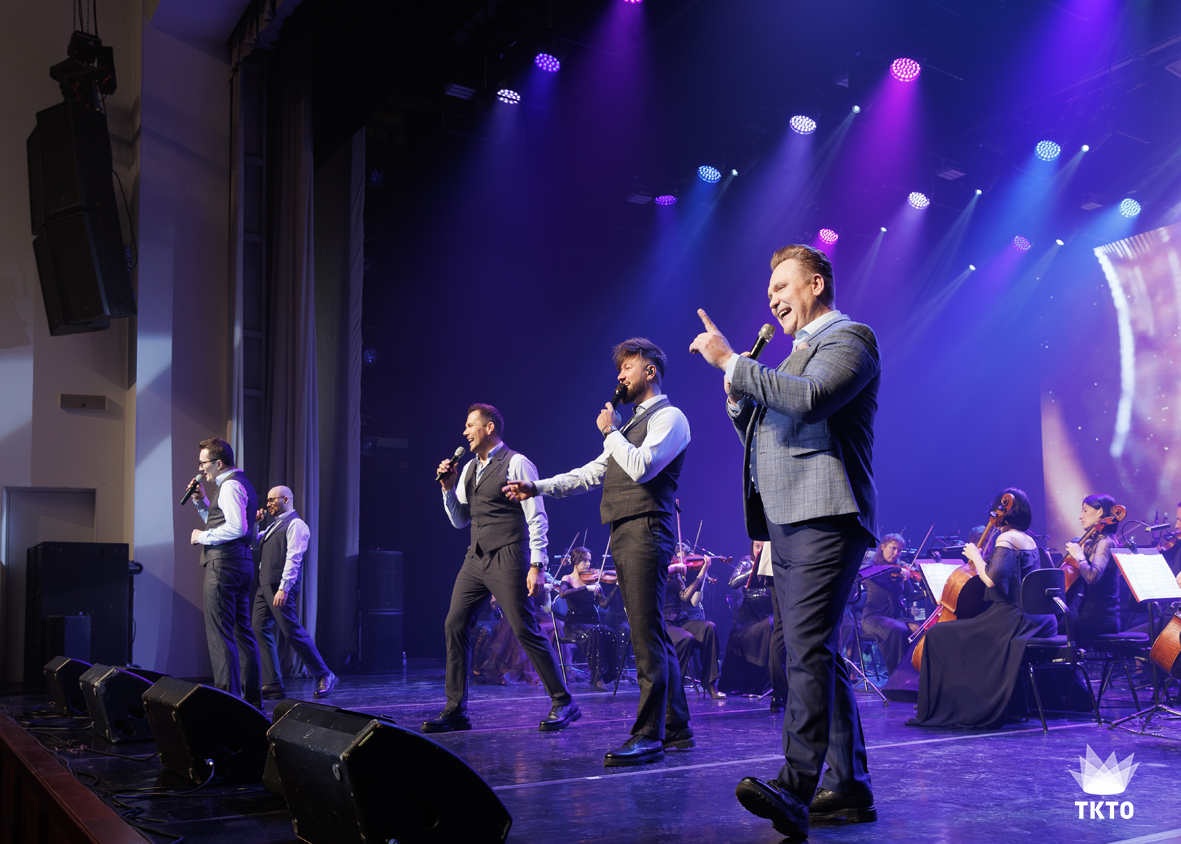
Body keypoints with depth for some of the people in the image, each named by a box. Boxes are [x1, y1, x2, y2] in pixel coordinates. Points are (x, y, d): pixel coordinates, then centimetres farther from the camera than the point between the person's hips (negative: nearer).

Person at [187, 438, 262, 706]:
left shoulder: (230, 485, -12)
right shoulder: (241, 484, 21)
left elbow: (237, 527, -24)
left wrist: (203, 536, -13)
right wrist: (202, 501, 20)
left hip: (224, 564, -11)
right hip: (241, 562, 11)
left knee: (219, 635, -9)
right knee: (242, 631, 12)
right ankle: (252, 698, 16)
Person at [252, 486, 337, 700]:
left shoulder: (295, 524, -6)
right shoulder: (273, 525, 23)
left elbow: (293, 558, -15)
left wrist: (283, 588, -22)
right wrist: (253, 523, 18)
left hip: (280, 587, -9)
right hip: (264, 586, 9)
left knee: (291, 631, -10)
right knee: (260, 630, 0)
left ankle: (324, 676, 1)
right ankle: (272, 686, 1)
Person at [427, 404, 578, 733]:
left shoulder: (516, 464, -5)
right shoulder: (469, 468, 17)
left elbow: (536, 517, -10)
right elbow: (460, 521, 21)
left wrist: (537, 565, -16)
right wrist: (448, 487, 5)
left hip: (507, 558, -7)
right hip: (475, 558, 8)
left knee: (526, 630, -8)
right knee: (455, 626, 0)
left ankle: (563, 703, 4)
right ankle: (455, 711, 6)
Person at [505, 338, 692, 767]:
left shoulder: (668, 417, -3)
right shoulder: (633, 423, 26)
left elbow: (641, 467, -19)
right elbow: (591, 474, 25)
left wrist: (611, 432, -5)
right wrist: (537, 488, 17)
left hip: (646, 532, -10)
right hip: (624, 537, 10)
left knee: (647, 636, -12)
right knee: (652, 637, 11)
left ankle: (648, 736, -11)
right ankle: (676, 729, 17)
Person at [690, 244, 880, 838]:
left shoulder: (849, 339, -1)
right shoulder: (798, 353, 28)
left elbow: (809, 399, -21)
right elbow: (764, 437, 29)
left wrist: (731, 362, -15)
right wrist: (737, 397, 11)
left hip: (824, 519, -10)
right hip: (785, 522, 10)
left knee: (808, 648, -21)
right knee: (819, 654, 9)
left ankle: (794, 789, -29)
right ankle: (849, 790, 15)